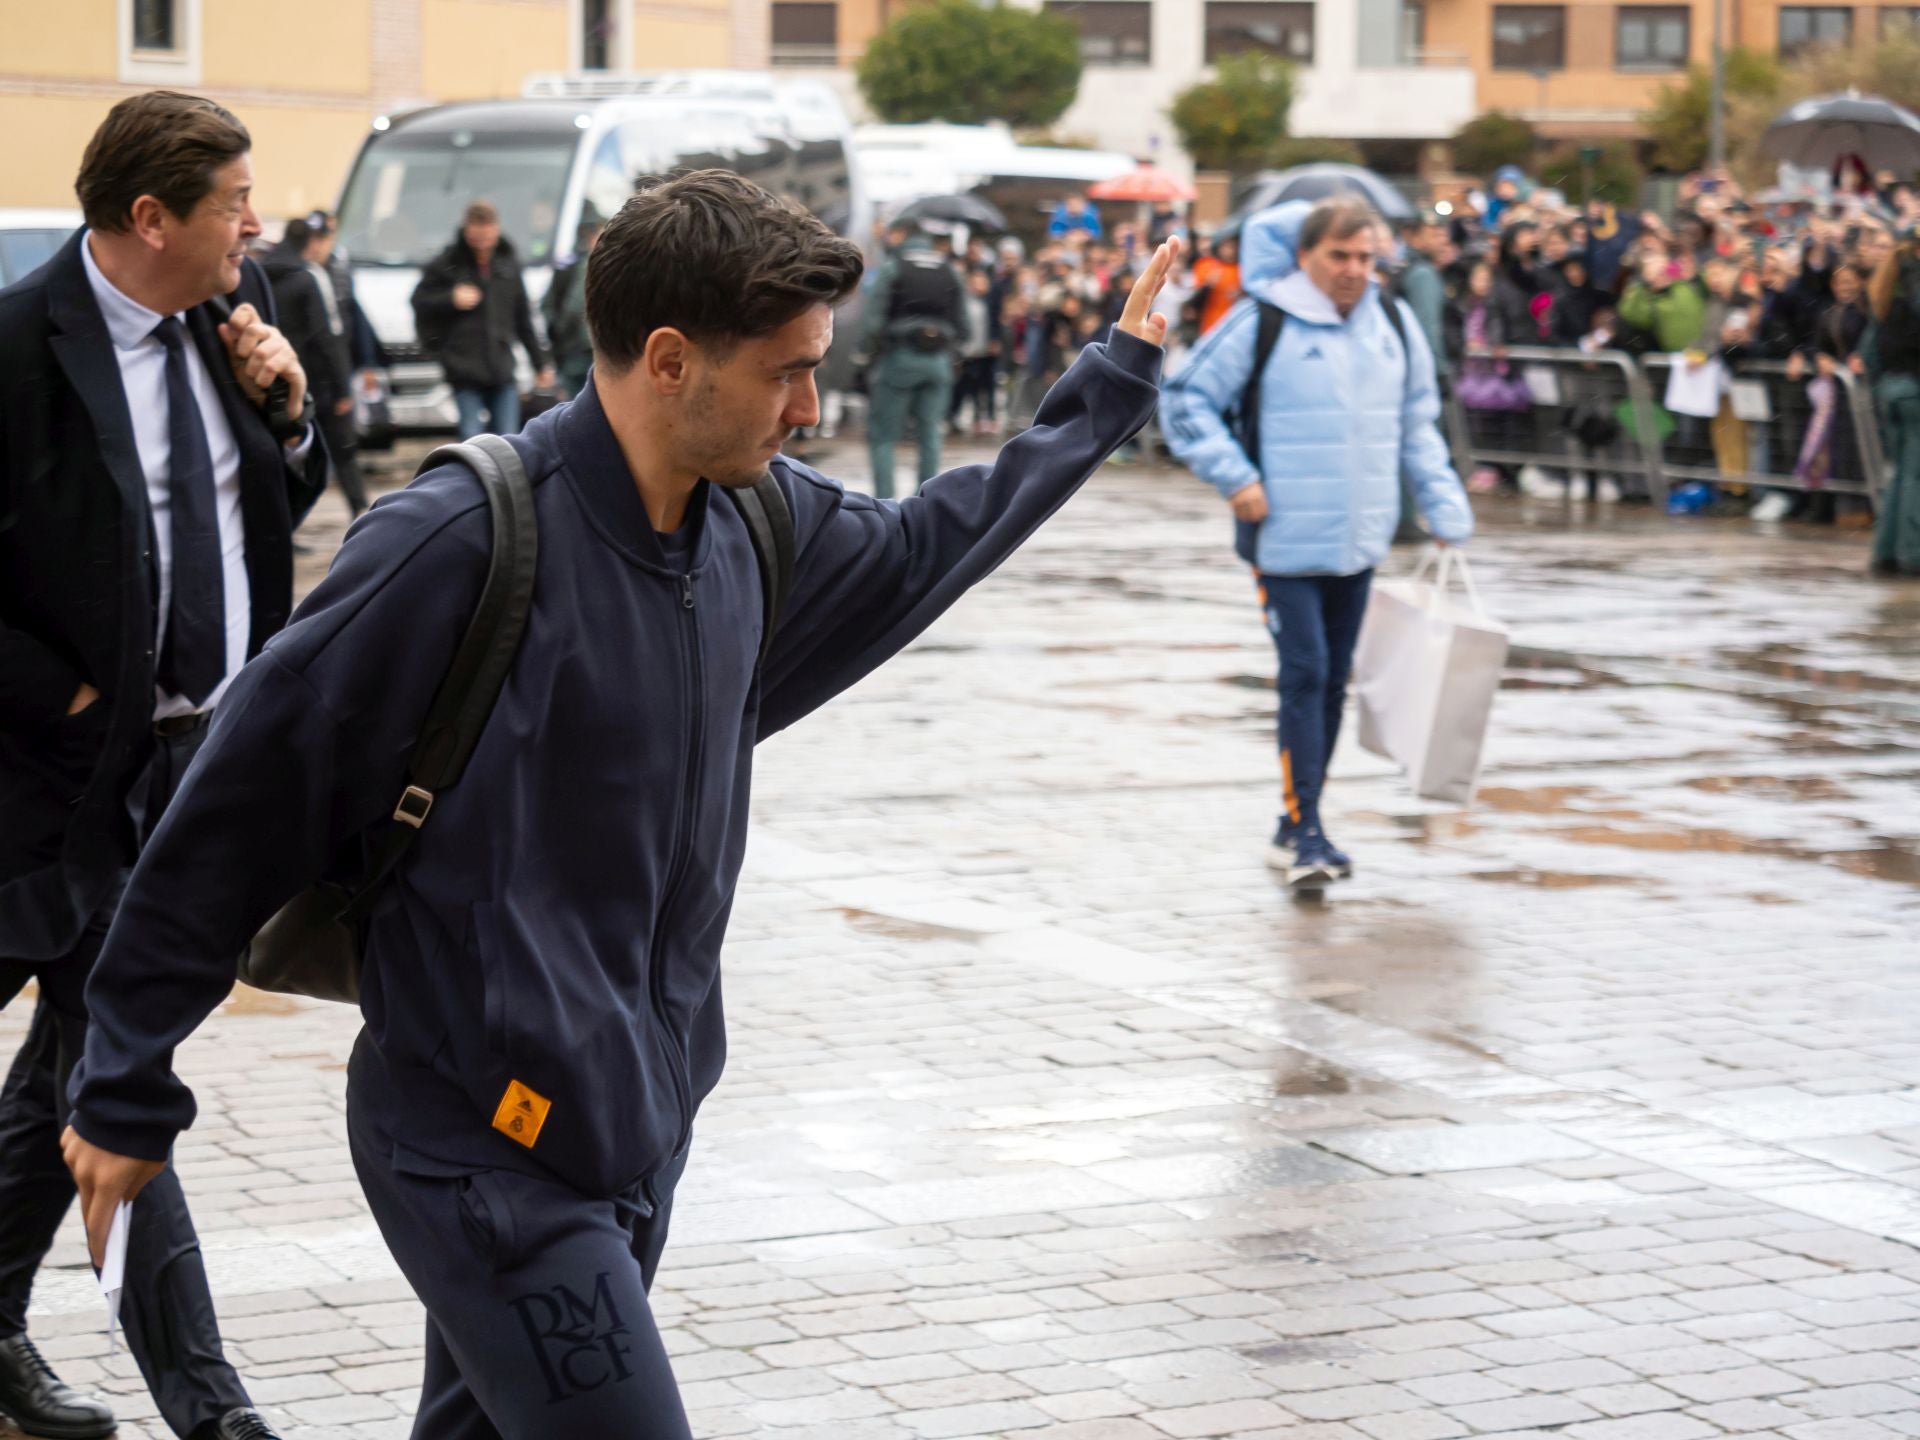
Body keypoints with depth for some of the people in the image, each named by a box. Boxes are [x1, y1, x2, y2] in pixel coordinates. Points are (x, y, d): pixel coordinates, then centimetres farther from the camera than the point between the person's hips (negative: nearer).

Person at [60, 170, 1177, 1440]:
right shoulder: (467, 540, -20)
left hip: (638, 1130, 8)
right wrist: (129, 1091, -8)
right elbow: (242, 800, -13)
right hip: (493, 1145, -8)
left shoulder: (757, 524, 4)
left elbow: (923, 545, 27)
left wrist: (1120, 380, 34)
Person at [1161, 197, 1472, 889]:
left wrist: (1446, 509, 10)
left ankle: (1297, 826, 21)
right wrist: (1235, 477, -11)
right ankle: (1304, 831, -8)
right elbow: (1184, 400, -4)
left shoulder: (1394, 325, 8)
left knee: (1333, 683, 11)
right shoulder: (1262, 324, -9)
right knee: (1304, 676, -12)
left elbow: (1419, 427, 18)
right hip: (1287, 540, -6)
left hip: (1358, 544, 6)